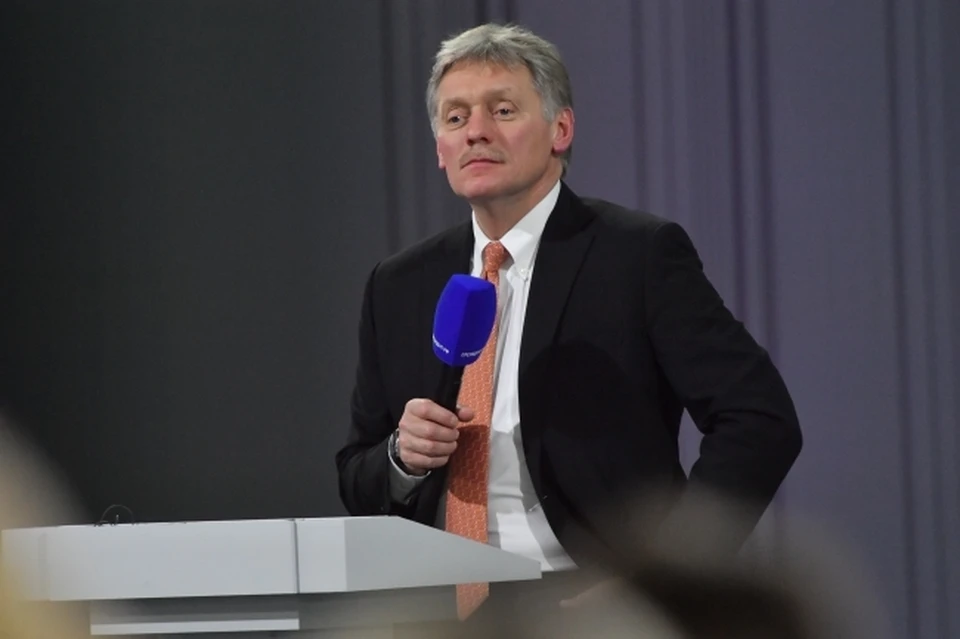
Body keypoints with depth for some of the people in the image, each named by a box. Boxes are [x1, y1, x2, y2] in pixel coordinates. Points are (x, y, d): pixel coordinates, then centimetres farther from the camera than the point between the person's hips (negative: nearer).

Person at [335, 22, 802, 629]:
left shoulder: (641, 254, -1)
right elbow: (359, 483, 19)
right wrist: (404, 457, -3)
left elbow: (761, 420, -7)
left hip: (588, 609, -3)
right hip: (448, 619, 4)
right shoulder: (399, 287, 13)